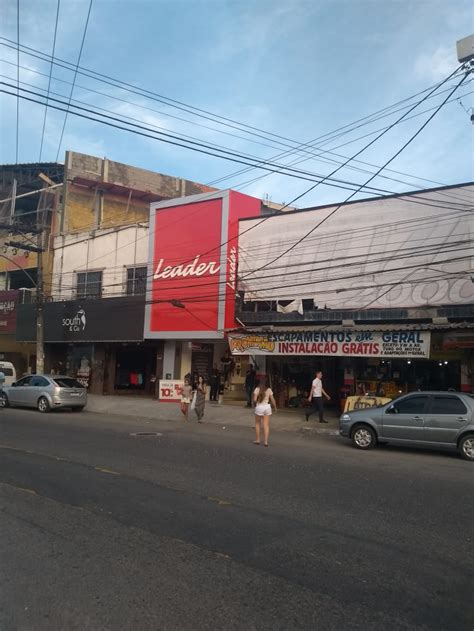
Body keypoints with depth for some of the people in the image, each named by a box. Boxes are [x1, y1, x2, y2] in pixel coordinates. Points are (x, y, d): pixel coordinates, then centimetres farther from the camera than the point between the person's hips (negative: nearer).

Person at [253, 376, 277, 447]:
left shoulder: (257, 389, -4)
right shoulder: (269, 390, 1)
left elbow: (254, 400, -11)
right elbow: (272, 400, 1)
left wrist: (255, 404, 10)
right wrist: (275, 407, 15)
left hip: (259, 407, -1)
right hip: (267, 407, 1)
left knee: (257, 424, 15)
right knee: (266, 425, 5)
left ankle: (257, 440, 20)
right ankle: (266, 441, 0)